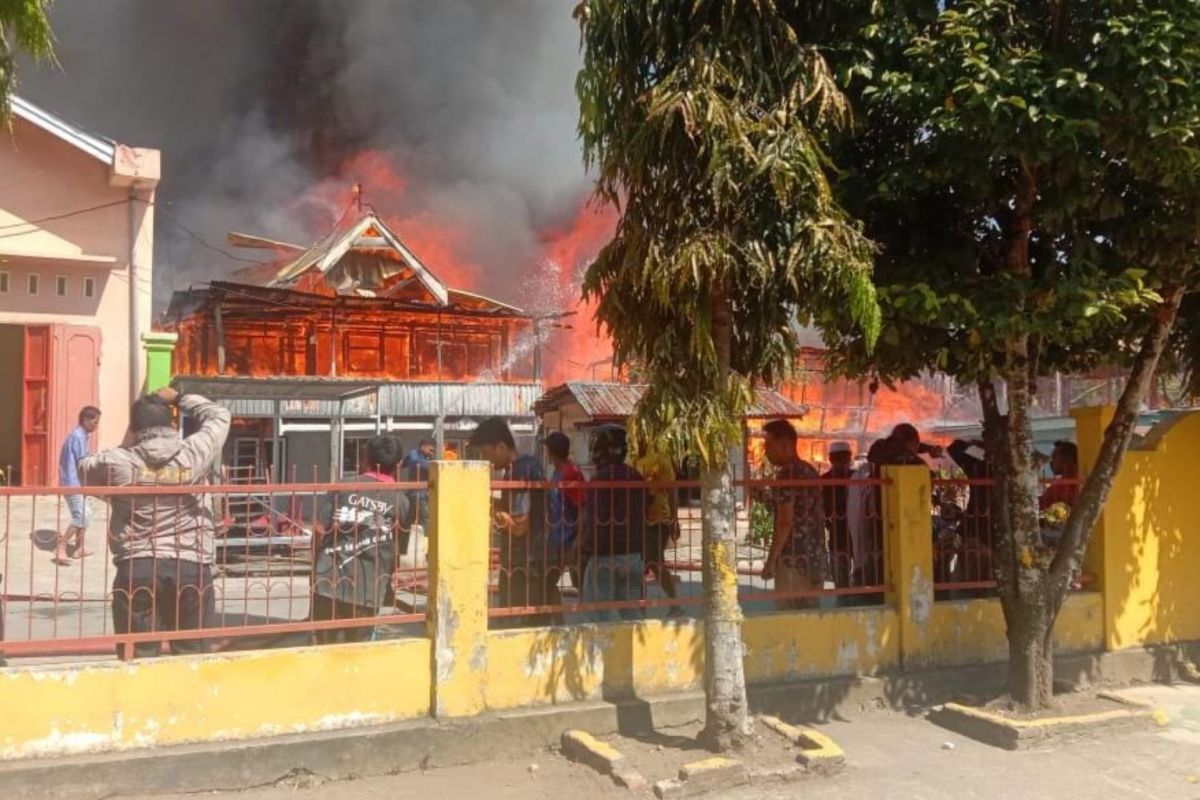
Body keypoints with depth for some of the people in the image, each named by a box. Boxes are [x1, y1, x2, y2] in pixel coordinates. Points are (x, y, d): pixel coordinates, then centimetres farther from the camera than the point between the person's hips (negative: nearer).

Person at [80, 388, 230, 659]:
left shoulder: (119, 462, -2)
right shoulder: (195, 454, -1)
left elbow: (85, 469, 20)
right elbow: (219, 416, 17)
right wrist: (179, 398, 25)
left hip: (137, 569, 0)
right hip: (192, 568, 1)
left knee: (138, 658, 9)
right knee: (191, 655, 11)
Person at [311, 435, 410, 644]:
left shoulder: (343, 488, 1)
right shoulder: (401, 501, 2)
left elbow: (320, 532, -1)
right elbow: (397, 551, 5)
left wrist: (315, 570, 12)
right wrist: (386, 581, 20)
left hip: (329, 582, 1)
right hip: (368, 589, 0)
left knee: (324, 647, 14)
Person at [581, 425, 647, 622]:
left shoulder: (599, 479, -14)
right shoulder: (636, 477, 7)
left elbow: (594, 521, -15)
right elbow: (641, 517, 12)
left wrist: (585, 550, -5)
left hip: (604, 556, -6)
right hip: (632, 555, 6)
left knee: (600, 613, 2)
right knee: (632, 610, 12)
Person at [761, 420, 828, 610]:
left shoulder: (786, 474, -12)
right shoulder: (811, 471, 14)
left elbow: (785, 522, -17)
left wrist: (771, 560, -13)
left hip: (793, 560, -8)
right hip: (816, 557, 8)